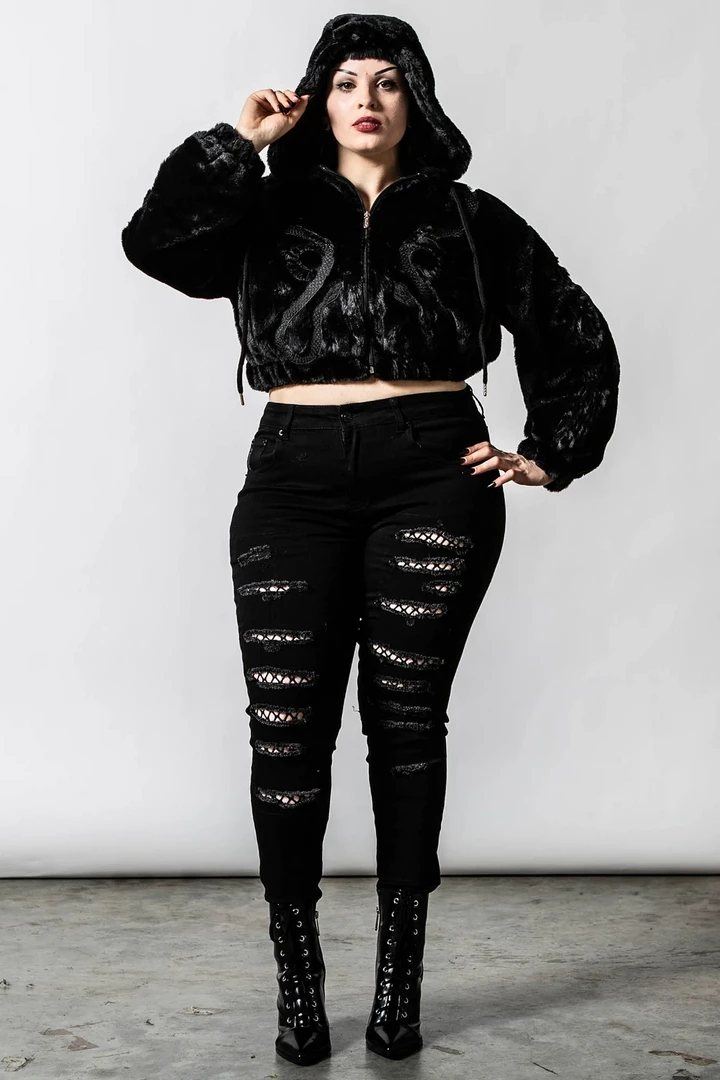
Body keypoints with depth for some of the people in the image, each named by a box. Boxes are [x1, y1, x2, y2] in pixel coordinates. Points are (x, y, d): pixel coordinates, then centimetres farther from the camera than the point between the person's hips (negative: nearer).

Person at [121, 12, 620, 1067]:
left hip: (435, 477, 0)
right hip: (295, 479, 1)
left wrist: (549, 456, 8)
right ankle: (298, 978, 8)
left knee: (408, 720, 2)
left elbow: (579, 340, 16)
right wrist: (238, 141, -3)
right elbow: (154, 242, -7)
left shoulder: (469, 218, 12)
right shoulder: (270, 210, 12)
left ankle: (400, 976, 15)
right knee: (286, 727, -6)